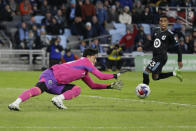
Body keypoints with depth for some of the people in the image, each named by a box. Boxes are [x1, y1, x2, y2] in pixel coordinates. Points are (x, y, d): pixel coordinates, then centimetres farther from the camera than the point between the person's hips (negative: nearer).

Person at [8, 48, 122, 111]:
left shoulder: (84, 74, 29)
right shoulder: (85, 61, 3)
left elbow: (92, 85, 40)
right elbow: (101, 76, 1)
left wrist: (109, 86, 34)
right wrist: (115, 76, 16)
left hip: (56, 85, 9)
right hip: (50, 76, -9)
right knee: (38, 90, -32)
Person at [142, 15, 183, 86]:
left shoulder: (169, 34, -13)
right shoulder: (156, 31, 7)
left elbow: (177, 47, -8)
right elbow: (152, 42, 24)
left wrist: (179, 61, -9)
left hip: (161, 58, -8)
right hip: (155, 57, 8)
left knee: (146, 72, -16)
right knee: (155, 77, 17)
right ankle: (174, 73, 28)